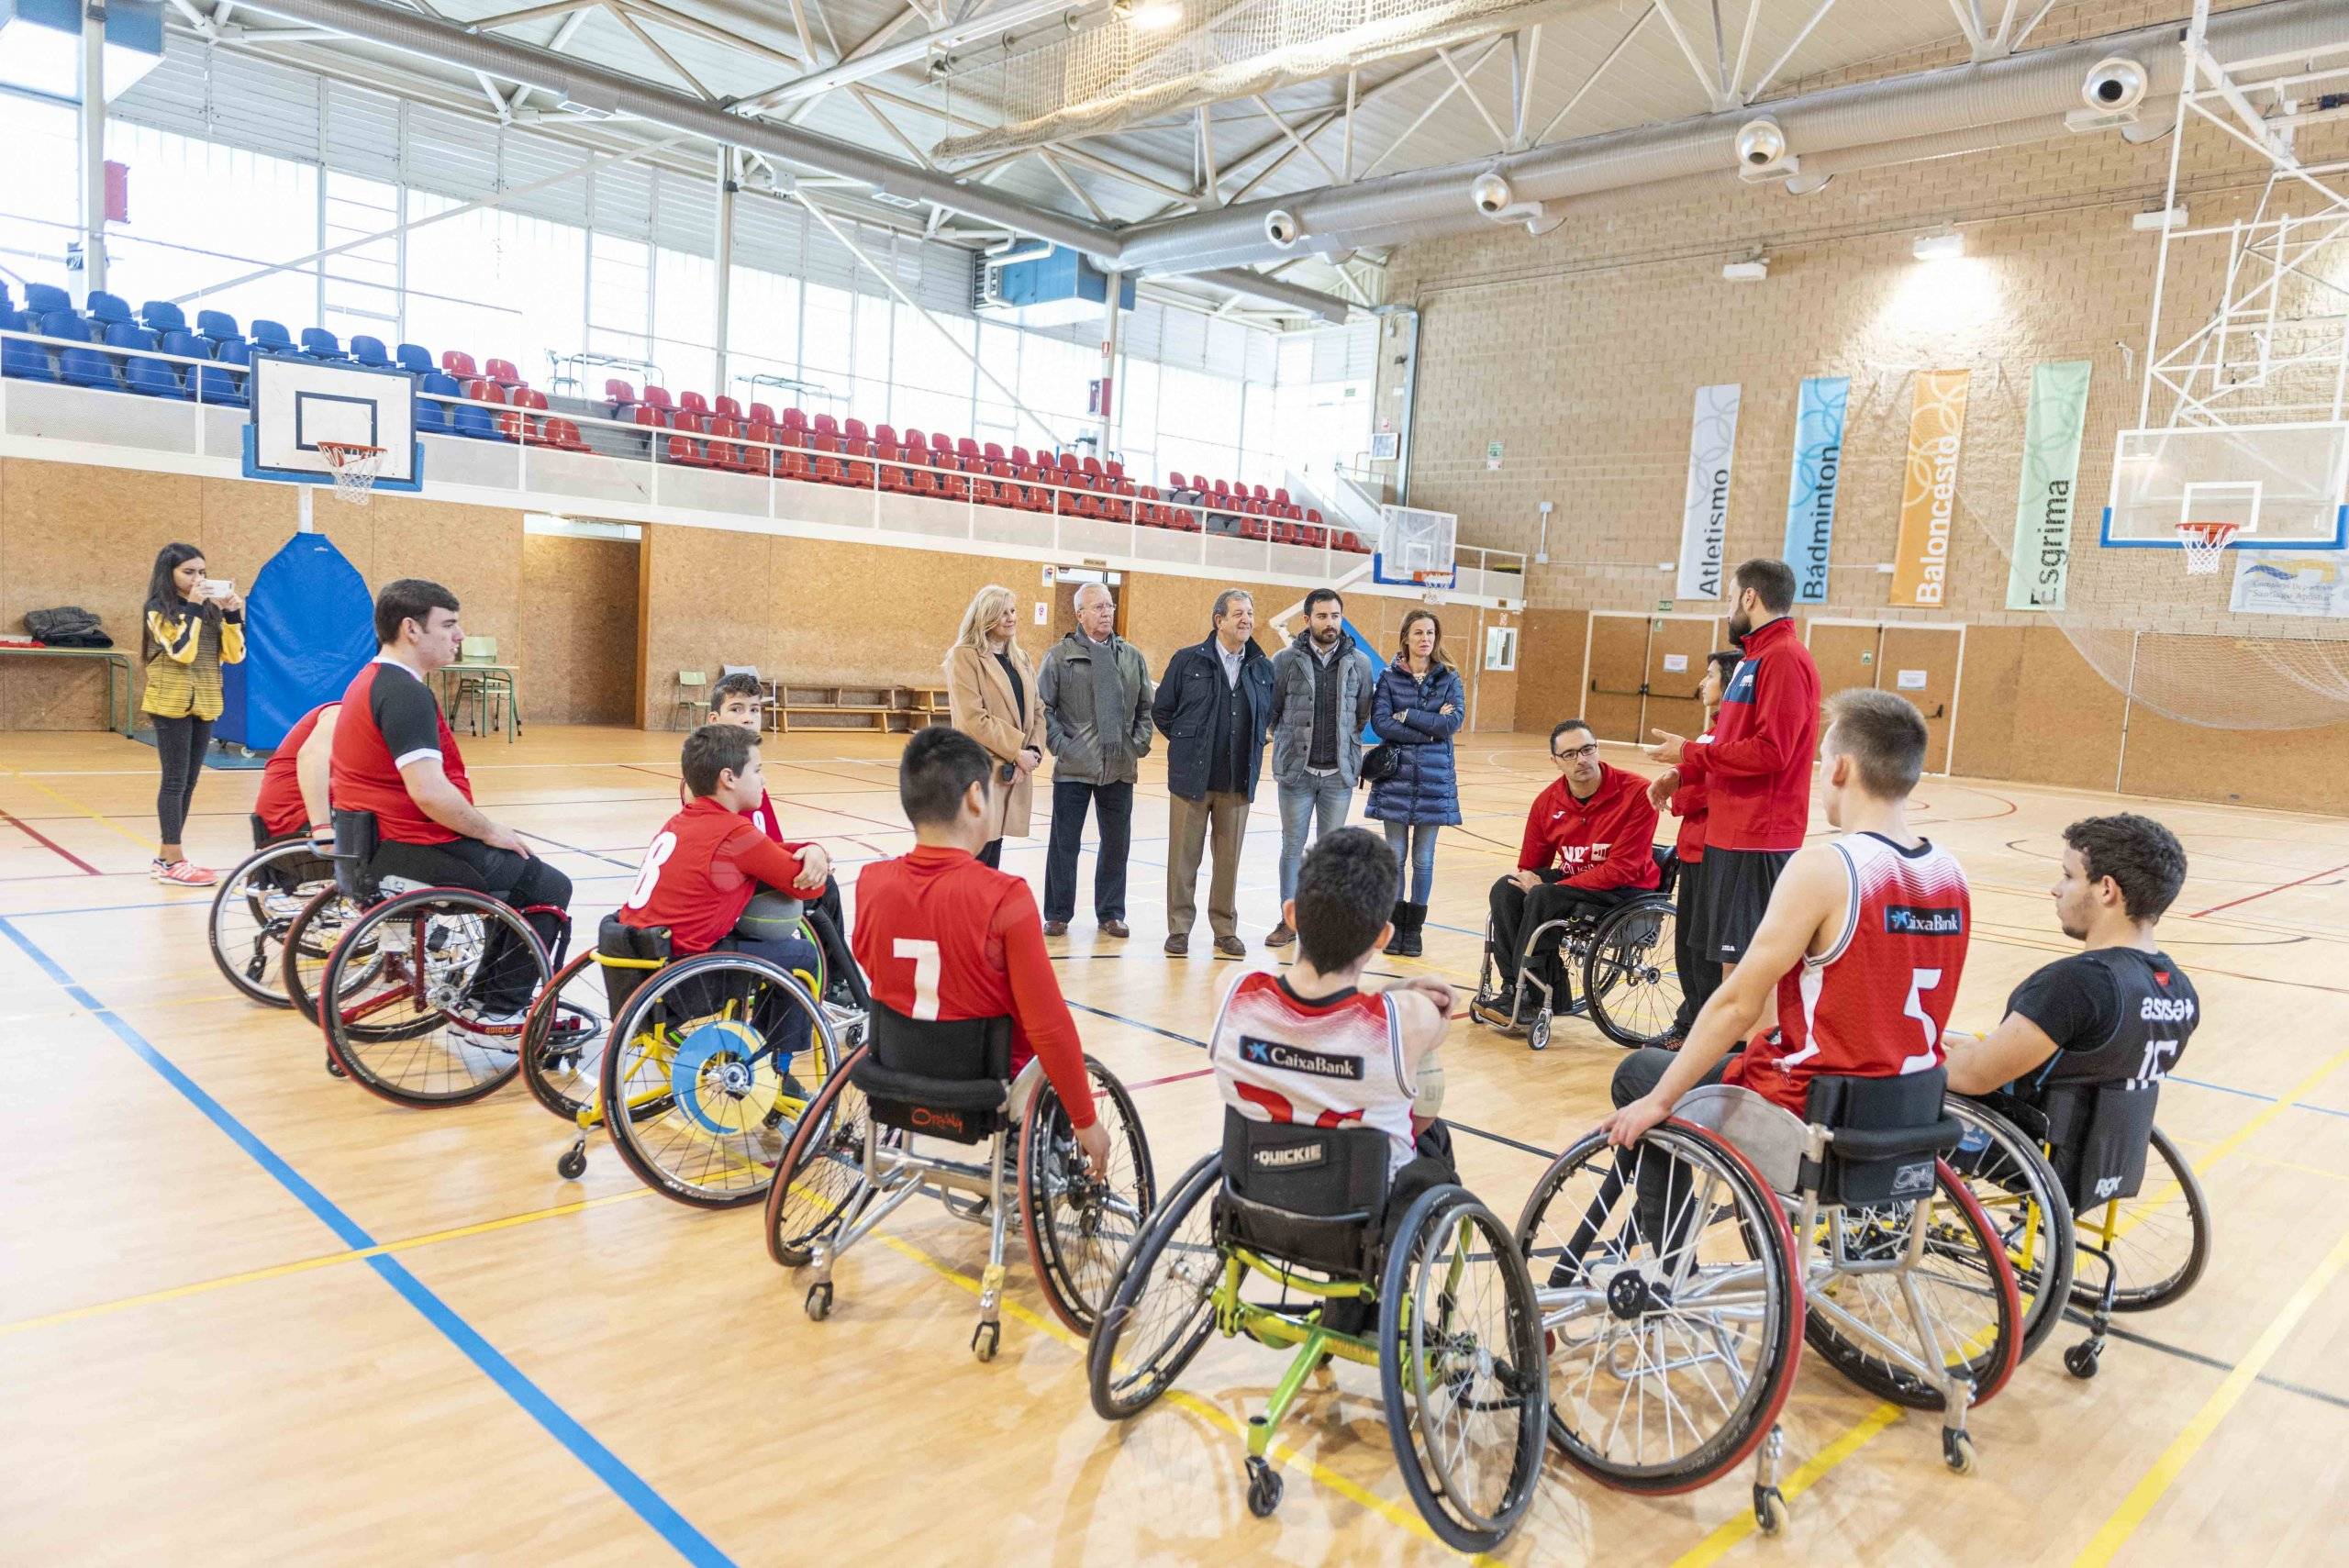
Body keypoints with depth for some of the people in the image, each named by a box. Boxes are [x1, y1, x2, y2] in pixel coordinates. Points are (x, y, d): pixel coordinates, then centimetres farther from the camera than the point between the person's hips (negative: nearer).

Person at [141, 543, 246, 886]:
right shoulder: (159, 610, -5)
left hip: (204, 704, 6)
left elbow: (234, 655, 3)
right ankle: (172, 861, -1)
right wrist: (192, 608, -16)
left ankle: (167, 856, 16)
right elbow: (182, 651, -19)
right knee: (175, 781, -5)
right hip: (172, 705, -6)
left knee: (188, 782, 8)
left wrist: (233, 614, -5)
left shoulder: (210, 609, 10)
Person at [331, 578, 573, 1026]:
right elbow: (429, 792, -30)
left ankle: (480, 998, 28)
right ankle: (500, 1012, 7)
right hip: (414, 854, -11)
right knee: (550, 888, 1)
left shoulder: (370, 681, 14)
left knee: (517, 870, 25)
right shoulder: (405, 692, -21)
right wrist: (491, 831, -15)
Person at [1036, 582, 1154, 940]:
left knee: (1117, 843, 9)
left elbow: (1146, 708, 15)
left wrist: (1139, 747, 5)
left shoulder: (1133, 657, 9)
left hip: (1120, 768, 3)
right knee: (1065, 843, 4)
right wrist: (1060, 745, -8)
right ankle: (1058, 914, 16)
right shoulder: (1061, 656, -2)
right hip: (1074, 767, -3)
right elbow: (1042, 706, -2)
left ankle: (1110, 913, 23)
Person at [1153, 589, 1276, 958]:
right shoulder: (1188, 660, -2)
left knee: (1229, 858, 9)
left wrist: (1251, 745, 9)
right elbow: (1161, 710, 6)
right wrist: (1188, 744, 7)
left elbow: (1269, 715, 19)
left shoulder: (1263, 668, 5)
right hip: (1192, 776, -2)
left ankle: (1226, 930, 20)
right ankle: (1179, 928, 14)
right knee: (1184, 855, 4)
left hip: (1238, 780, 2)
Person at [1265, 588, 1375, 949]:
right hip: (1296, 771, -1)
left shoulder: (1359, 662, 0)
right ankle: (1290, 920, 16)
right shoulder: (1286, 660, -5)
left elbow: (1363, 715, 10)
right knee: (1292, 846, 6)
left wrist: (1343, 744, 10)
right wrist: (1291, 743, 7)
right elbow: (1271, 710, 3)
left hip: (1339, 773, 1)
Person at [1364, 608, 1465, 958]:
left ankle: (1414, 928, 16)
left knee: (1424, 859, 4)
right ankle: (1395, 926, 16)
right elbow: (1380, 722, -11)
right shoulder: (1390, 677, 2)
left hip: (1434, 781, 1)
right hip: (1395, 778, 0)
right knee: (1396, 854, 4)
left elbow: (1454, 720, -10)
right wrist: (1430, 729, -14)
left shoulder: (1449, 678, 5)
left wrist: (1407, 715, -12)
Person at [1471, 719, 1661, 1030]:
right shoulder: (1548, 800, 0)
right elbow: (1530, 865, 12)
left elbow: (1623, 867, -21)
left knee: (1542, 898, -27)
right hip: (1573, 878, 6)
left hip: (1626, 891, -6)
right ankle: (1514, 986, -17)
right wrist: (1528, 879, -13)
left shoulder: (1637, 793, -17)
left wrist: (1546, 888, -23)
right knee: (1506, 889, -17)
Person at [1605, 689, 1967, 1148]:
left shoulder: (1822, 869, -22)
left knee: (1637, 1072, 14)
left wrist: (1658, 1101, -12)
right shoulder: (1951, 873, -1)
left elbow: (1738, 1003, -20)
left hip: (1807, 1107, -7)